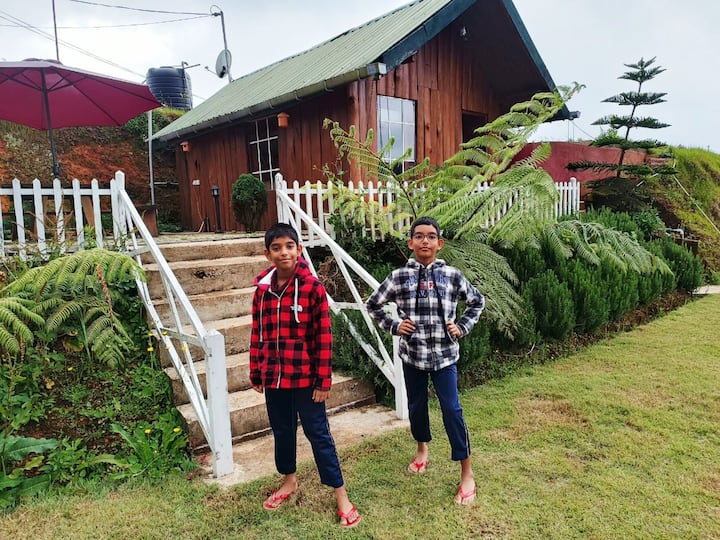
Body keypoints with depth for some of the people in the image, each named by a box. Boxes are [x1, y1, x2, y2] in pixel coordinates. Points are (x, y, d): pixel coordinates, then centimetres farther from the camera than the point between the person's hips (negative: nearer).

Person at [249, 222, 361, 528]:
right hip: (273, 376, 4)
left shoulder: (312, 287, -13)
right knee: (282, 431, 20)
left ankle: (341, 495, 18)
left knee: (318, 433, 4)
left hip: (305, 376, -4)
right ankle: (289, 481, 42)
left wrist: (323, 380, -12)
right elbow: (257, 334, 7)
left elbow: (323, 337, -12)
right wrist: (255, 373, 10)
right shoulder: (262, 289, 0)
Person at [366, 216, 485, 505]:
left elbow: (477, 301, 11)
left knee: (452, 410, -3)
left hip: (445, 355, -1)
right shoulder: (399, 276, -4)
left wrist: (462, 327, 1)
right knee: (416, 405, 18)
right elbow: (373, 304, 8)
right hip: (412, 355, 2)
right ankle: (422, 449, 45)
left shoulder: (452, 275, -4)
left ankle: (467, 474, 11)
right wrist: (393, 325, -2)